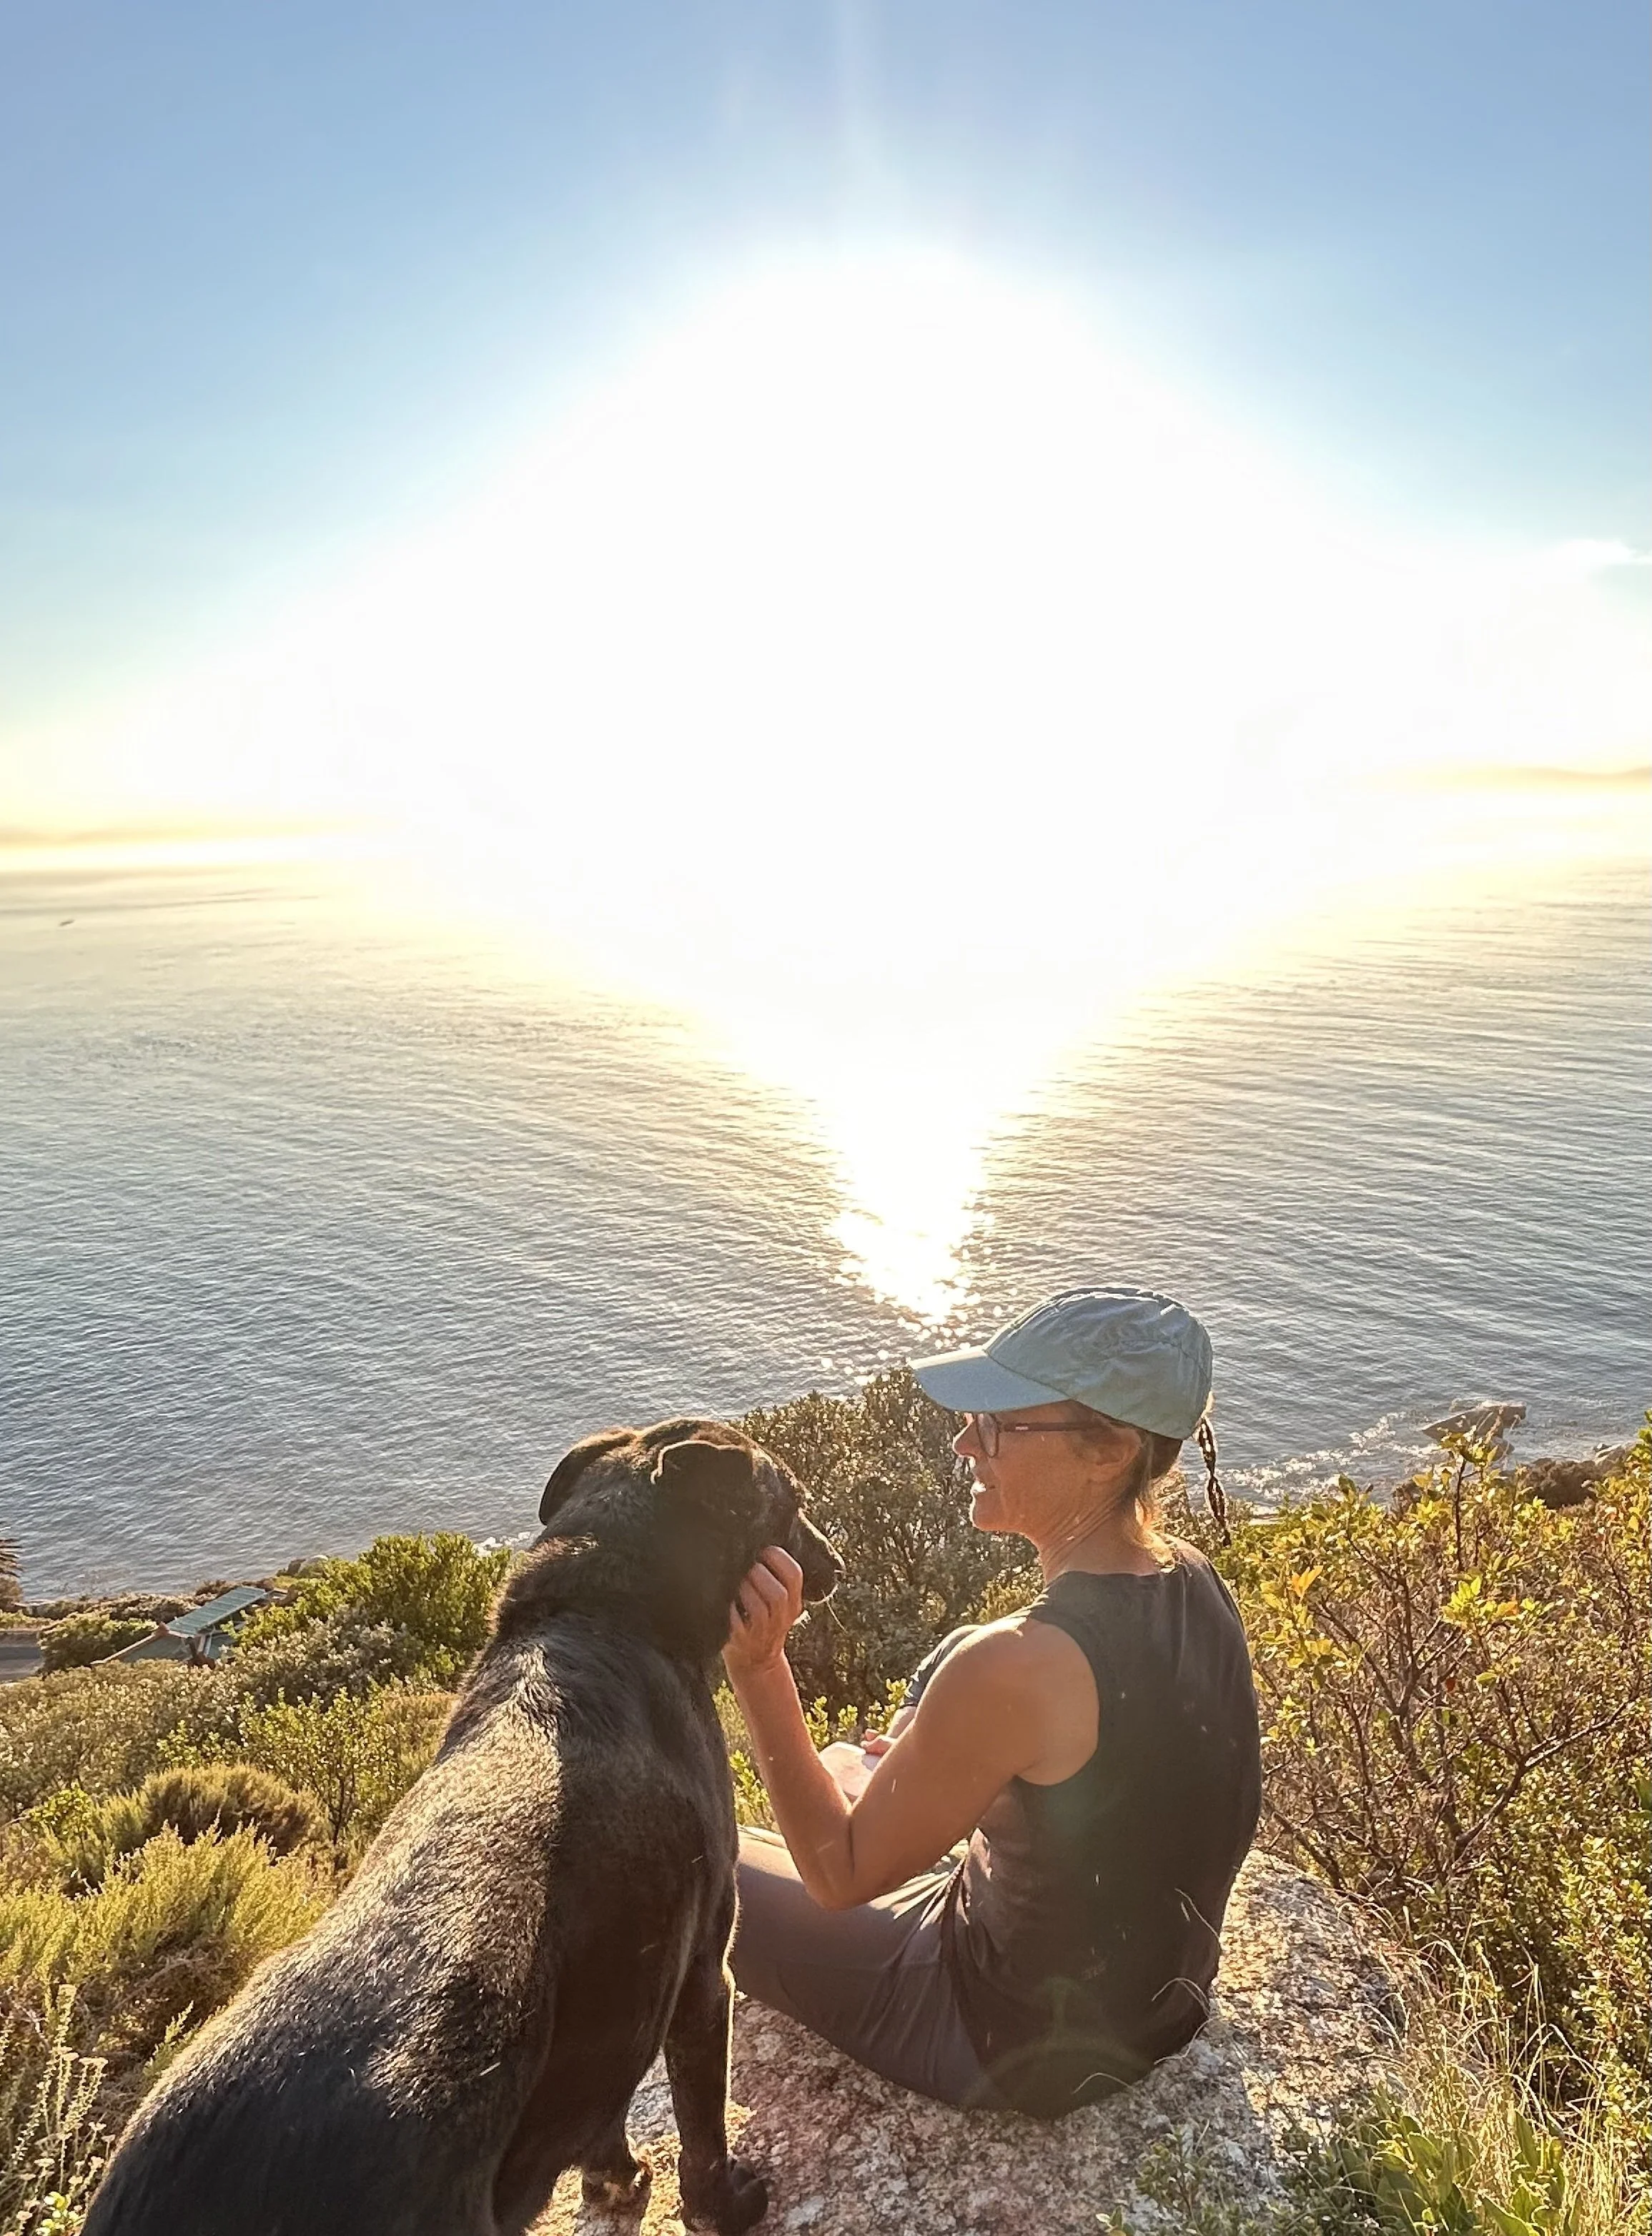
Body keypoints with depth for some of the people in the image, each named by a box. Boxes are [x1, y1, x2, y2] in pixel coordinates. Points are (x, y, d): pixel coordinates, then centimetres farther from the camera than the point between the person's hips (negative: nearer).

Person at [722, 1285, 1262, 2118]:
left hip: (1014, 2053, -7)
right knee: (847, 1768, 25)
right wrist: (926, 1762, 6)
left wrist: (756, 1667, -30)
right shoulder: (1193, 1582, -12)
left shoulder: (1013, 1666, -37)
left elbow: (840, 1876, -23)